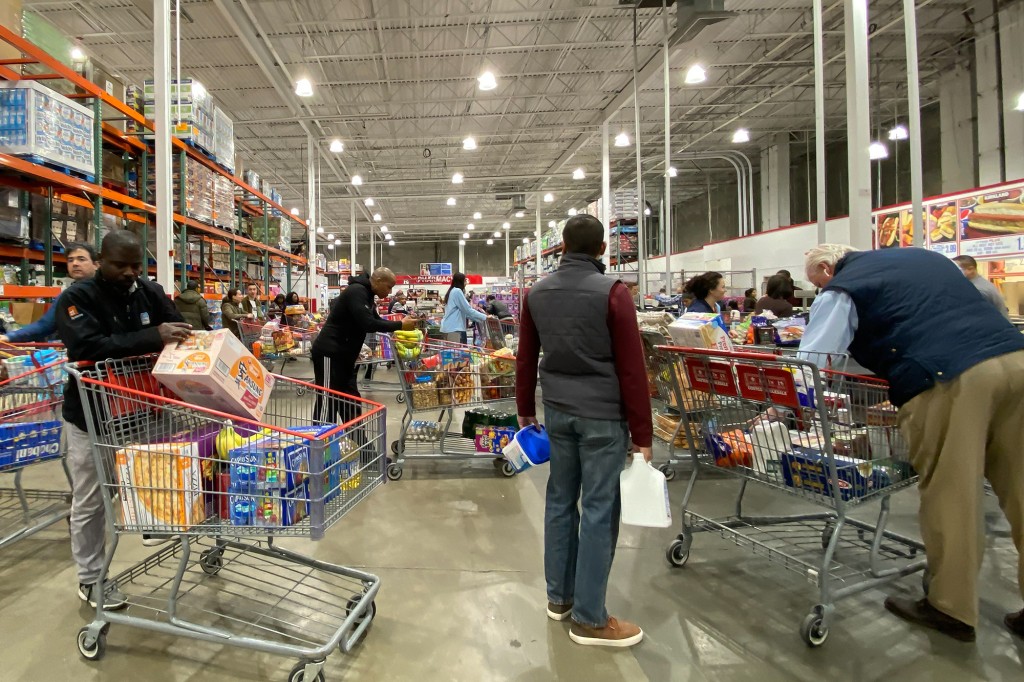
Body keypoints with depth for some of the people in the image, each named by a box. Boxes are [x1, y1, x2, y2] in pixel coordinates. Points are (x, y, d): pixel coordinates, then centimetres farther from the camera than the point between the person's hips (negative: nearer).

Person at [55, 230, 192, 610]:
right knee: (90, 501, 10)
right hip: (91, 417, -3)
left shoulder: (151, 293, 0)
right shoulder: (77, 298, -13)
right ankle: (90, 579, 25)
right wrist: (152, 338, -39)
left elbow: (180, 335, -4)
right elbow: (87, 347, -30)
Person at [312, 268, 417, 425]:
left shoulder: (365, 294, 14)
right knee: (328, 402, -7)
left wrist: (402, 324, 6)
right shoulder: (357, 291, -17)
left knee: (350, 401, 14)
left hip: (342, 355, 10)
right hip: (329, 353, -10)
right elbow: (368, 324, -27)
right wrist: (400, 325, -20)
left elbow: (376, 320, 21)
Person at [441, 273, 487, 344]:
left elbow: (464, 310, 22)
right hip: (454, 328, -10)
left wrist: (480, 319, 20)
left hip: (450, 327, 10)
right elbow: (468, 310, -12)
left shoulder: (452, 291, 21)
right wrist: (484, 317, -5)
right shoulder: (457, 291, -9)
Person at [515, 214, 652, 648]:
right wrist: (642, 434, -6)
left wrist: (525, 412, 20)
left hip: (557, 410, 6)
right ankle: (589, 619, 15)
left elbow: (525, 359, 10)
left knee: (560, 500, 16)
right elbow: (631, 369, -11)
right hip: (602, 414, -5)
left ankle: (558, 597, 30)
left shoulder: (537, 293, 6)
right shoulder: (612, 292, -10)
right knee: (599, 510, 3)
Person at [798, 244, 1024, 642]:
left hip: (948, 377, -7)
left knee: (948, 496, 4)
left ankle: (951, 608, 16)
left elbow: (809, 362, 1)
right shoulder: (922, 257, 29)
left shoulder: (842, 290, 7)